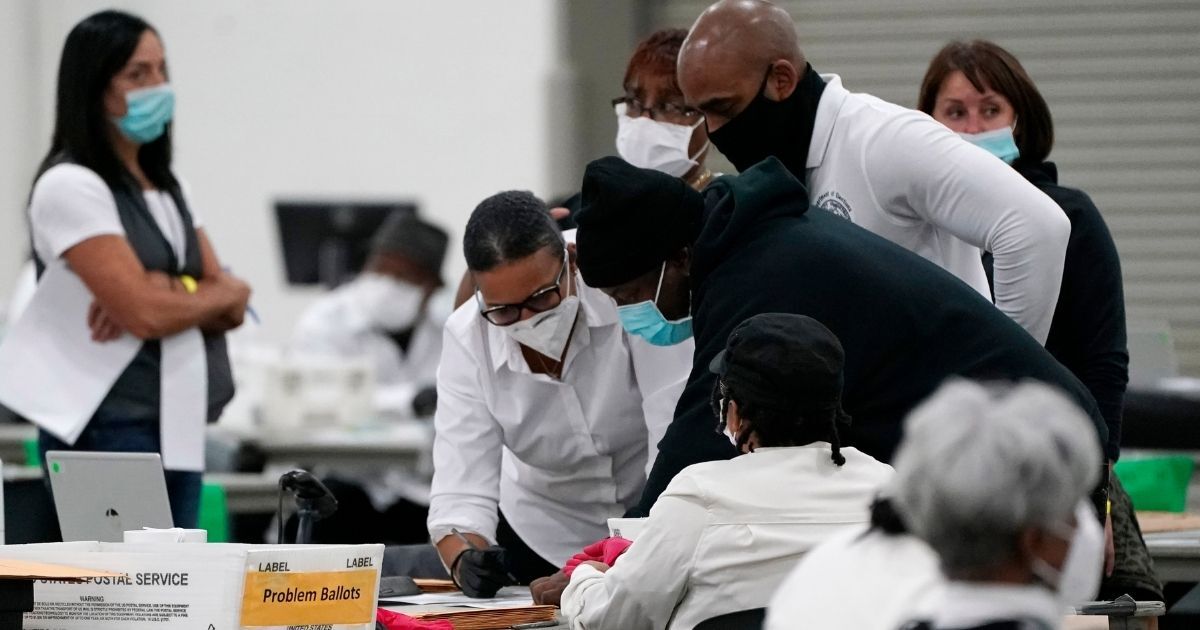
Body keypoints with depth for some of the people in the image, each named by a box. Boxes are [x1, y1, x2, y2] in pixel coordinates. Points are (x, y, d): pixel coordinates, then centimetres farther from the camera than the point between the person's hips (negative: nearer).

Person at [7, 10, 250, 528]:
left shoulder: (167, 188, 16)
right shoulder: (70, 185, -10)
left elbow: (230, 309, 8)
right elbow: (145, 313, -18)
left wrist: (166, 290, -12)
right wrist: (227, 292, 0)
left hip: (178, 429, 8)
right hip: (109, 435, -8)